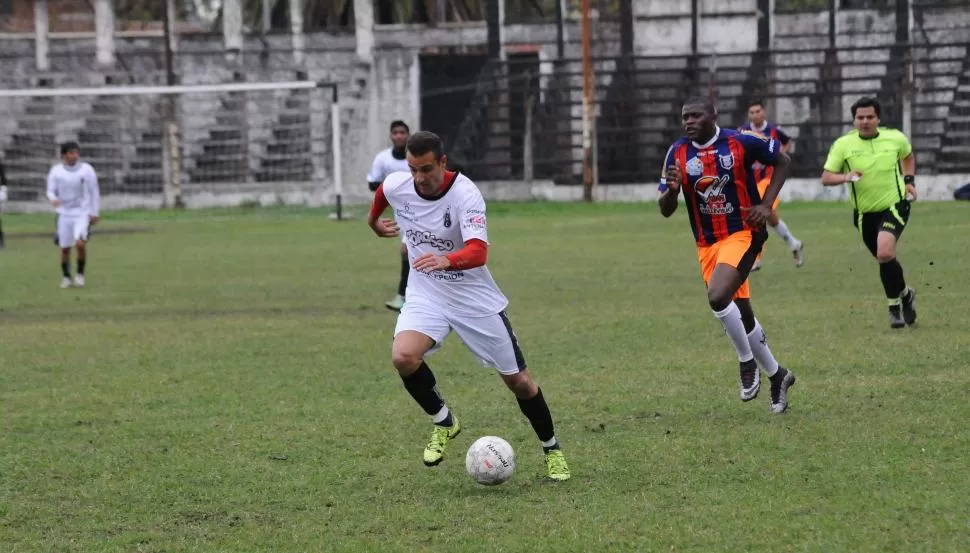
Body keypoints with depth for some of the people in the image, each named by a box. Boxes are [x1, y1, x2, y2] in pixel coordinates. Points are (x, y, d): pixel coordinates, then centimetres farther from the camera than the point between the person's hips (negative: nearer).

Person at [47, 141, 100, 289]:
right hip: (64, 214, 2)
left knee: (80, 243, -20)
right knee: (65, 248, 4)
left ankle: (80, 274, 0)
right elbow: (51, 191, 1)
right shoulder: (56, 171, -1)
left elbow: (94, 192, 3)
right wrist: (53, 199, -23)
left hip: (82, 213, -2)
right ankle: (66, 277, 24)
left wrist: (94, 213, 1)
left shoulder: (87, 170, -3)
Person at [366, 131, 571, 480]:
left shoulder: (465, 194, -26)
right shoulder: (395, 186, -12)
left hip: (475, 297, -3)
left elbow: (478, 251, -40)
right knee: (403, 356, -26)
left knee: (518, 380, 4)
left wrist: (446, 260, -59)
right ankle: (443, 422, 0)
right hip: (426, 295, 3)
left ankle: (552, 451, 27)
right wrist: (373, 220, 34)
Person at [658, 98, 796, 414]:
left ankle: (747, 362, -5)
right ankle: (776, 375, 29)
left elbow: (782, 161, 4)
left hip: (742, 233, -5)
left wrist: (766, 204, -6)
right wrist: (672, 189, -22)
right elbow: (665, 210, 1)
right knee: (740, 314, 10)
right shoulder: (678, 154, -1)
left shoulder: (741, 142, -10)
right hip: (706, 243, 5)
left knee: (718, 297, -27)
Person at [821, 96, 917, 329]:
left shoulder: (896, 139, -5)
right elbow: (826, 177, -7)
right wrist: (845, 177, -26)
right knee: (884, 260, 10)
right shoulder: (843, 144, -8)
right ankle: (904, 295, 38)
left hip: (894, 205, -2)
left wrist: (909, 180, 5)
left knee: (885, 253, -23)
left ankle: (895, 304, -3)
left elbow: (908, 156, 19)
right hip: (864, 212, 2)